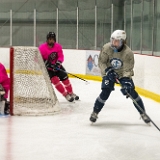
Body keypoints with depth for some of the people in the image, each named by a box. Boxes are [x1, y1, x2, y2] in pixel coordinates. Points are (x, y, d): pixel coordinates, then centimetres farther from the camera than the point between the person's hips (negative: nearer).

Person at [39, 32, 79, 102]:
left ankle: (71, 93, 19)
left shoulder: (58, 46, -8)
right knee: (55, 80, -17)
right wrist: (47, 63, -29)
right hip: (47, 67, -4)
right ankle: (66, 95, -9)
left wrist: (58, 63, -29)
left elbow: (61, 56, -11)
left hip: (56, 65, 4)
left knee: (64, 77, 0)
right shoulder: (42, 48, -19)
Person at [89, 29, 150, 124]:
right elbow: (101, 62, -12)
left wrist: (126, 81, -36)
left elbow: (128, 69, -24)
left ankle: (143, 113, 7)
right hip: (109, 73, 0)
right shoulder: (106, 48, -22)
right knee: (105, 93, -14)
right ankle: (95, 113, 6)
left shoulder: (128, 52, -26)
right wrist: (107, 70, -27)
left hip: (124, 74, 0)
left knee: (131, 92, -8)